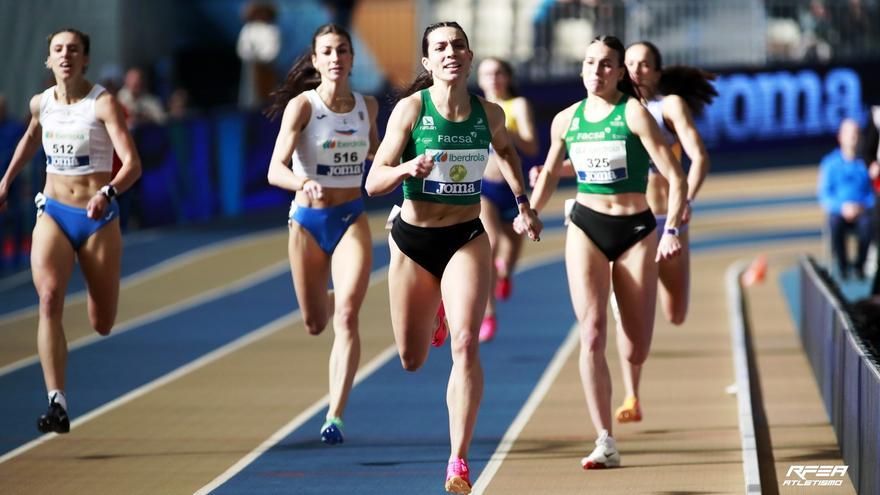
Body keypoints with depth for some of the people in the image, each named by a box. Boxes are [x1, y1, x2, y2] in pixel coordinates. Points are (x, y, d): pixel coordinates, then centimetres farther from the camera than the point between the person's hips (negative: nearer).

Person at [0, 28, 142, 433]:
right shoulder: (41, 104, 3)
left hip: (99, 218, -2)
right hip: (54, 215, 2)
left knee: (102, 326, 8)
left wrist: (108, 192, -38)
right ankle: (57, 404, -30)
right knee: (49, 300, -23)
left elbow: (133, 164, -20)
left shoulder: (103, 104, -12)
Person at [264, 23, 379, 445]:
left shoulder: (367, 106, 1)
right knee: (315, 323, 14)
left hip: (352, 221, 1)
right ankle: (333, 298, 53)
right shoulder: (302, 106, -12)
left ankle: (336, 415, -18)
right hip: (308, 222, -1)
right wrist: (303, 182, -42)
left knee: (346, 317, -17)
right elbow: (275, 170, -24)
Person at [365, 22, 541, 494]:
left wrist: (523, 203, 20)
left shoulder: (489, 114, -2)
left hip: (467, 240, 0)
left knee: (465, 343, -20)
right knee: (411, 360, 12)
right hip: (413, 240, 0)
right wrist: (408, 168, -32)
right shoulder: (411, 109, -11)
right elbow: (373, 183, -13)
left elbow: (505, 149, 23)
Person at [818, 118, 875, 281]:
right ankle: (842, 266, -15)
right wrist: (842, 207, -16)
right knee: (835, 225, -36)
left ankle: (859, 265, -15)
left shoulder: (864, 163, 7)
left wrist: (863, 206, -13)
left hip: (860, 212, 0)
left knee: (867, 225, -35)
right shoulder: (830, 163, 5)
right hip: (838, 212, 0)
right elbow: (824, 194, 0)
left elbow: (871, 193, 8)